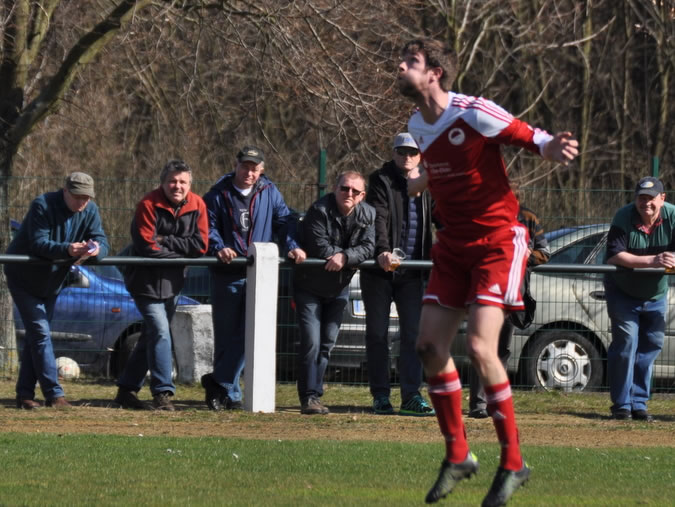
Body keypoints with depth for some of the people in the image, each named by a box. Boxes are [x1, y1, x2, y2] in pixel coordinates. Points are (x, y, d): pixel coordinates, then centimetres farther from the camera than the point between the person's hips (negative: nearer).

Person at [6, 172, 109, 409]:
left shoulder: (90, 211, -7)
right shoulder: (43, 206, -25)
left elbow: (102, 241, -14)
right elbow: (38, 243, -33)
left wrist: (96, 249, -39)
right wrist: (67, 250, -49)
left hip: (51, 282, 7)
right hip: (24, 279, -7)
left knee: (36, 336, 10)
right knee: (40, 332, -14)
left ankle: (25, 395, 14)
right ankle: (54, 394, -18)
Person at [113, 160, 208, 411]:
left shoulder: (197, 206, -3)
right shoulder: (149, 205, -17)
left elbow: (200, 245, -9)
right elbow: (147, 246, -22)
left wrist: (166, 241, -17)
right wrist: (180, 251, -14)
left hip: (173, 283, 6)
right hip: (146, 281, -6)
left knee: (151, 337, 12)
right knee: (160, 333, -15)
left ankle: (127, 389, 22)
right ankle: (162, 393, -13)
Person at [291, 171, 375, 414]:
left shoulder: (367, 215, -3)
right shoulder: (319, 211, -20)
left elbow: (368, 247, -14)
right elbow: (320, 248, -26)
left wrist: (344, 257, -30)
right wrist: (347, 253, -16)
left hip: (338, 288, 5)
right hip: (309, 285, -5)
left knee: (327, 344, 7)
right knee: (311, 341, -12)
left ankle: (314, 395, 14)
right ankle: (309, 397, -11)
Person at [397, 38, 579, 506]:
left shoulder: (474, 113, -17)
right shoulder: (418, 125, 7)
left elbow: (532, 138, -15)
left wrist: (552, 148, -36)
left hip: (497, 242, -7)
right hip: (453, 244, 7)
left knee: (481, 348, -18)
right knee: (430, 345, -1)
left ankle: (513, 463, -6)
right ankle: (458, 456, 14)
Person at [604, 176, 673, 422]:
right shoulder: (624, 217, -22)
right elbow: (614, 256, -31)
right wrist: (651, 261, -42)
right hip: (622, 290, -3)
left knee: (651, 346, 6)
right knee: (626, 342, -11)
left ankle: (638, 403, 15)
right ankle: (621, 404, -2)